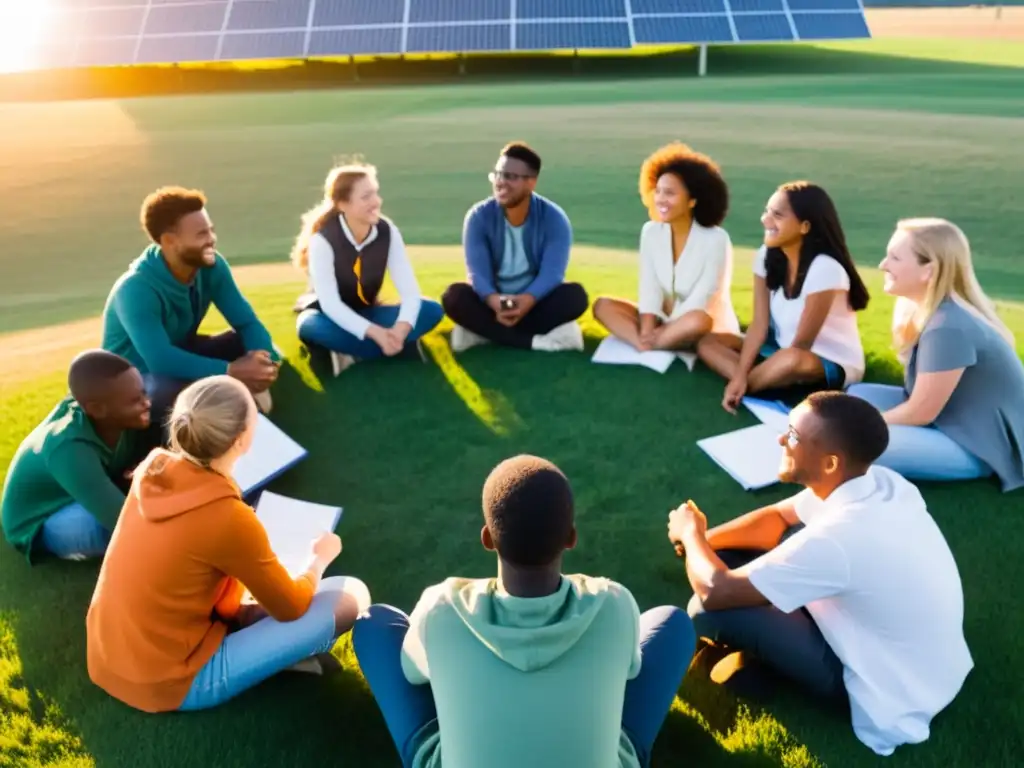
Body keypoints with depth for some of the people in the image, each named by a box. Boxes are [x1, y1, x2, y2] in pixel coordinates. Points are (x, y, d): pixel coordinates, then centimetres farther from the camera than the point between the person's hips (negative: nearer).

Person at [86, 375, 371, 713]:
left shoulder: (153, 470, -7)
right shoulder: (228, 518, -27)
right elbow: (290, 607, -9)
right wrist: (320, 558, 9)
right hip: (169, 683, -8)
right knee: (351, 596, -7)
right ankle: (293, 653, 18)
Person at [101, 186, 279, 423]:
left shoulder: (211, 266, -14)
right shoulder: (136, 289, -31)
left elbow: (247, 322, -13)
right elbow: (160, 360, -41)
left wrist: (263, 357, -36)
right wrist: (230, 371, -48)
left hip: (184, 354, 6)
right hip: (138, 375, -6)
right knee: (169, 392, -41)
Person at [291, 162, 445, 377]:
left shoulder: (387, 231, -13)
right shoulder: (323, 239, -23)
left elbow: (409, 290, -19)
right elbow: (330, 303, -31)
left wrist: (400, 329, -40)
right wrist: (375, 333, -44)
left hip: (366, 314, 4)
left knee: (432, 311, -19)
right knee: (311, 326, -40)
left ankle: (352, 350, -23)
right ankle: (403, 346, -27)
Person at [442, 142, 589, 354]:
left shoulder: (554, 218, -11)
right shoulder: (479, 217, -10)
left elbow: (552, 272, -23)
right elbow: (478, 272, -19)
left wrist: (526, 301, -44)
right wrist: (495, 301, -42)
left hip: (537, 302, 0)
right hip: (494, 302, 1)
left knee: (575, 295, -31)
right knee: (454, 295, -28)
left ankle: (483, 332, -29)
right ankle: (536, 340, -34)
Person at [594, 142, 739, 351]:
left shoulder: (715, 239, -14)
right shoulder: (650, 232, 0)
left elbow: (702, 299, -19)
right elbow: (649, 288, -7)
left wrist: (652, 334, -25)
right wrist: (647, 330, -23)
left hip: (711, 330, -5)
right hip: (664, 322, 5)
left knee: (698, 320, -40)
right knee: (603, 306, -15)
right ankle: (648, 343, -36)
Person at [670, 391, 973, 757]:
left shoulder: (838, 539, -36)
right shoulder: (878, 482, -11)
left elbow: (714, 591, -25)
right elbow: (777, 519, 5)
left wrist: (690, 532, -6)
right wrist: (705, 539, -9)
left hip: (895, 697, -8)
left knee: (710, 609, -15)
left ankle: (762, 657, 14)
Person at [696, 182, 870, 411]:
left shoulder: (825, 269, -24)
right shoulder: (766, 256, -5)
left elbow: (801, 343, -22)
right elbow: (759, 325, -9)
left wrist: (741, 379, -20)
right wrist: (740, 375, -23)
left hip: (833, 365, -6)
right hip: (782, 350, 7)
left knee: (792, 360, -40)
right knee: (707, 342, -8)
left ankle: (743, 387, -13)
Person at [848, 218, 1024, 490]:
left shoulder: (948, 328, -29)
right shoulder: (927, 309, -1)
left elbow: (920, 413, -21)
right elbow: (921, 400, 1)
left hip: (980, 444, -9)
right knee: (857, 395, 9)